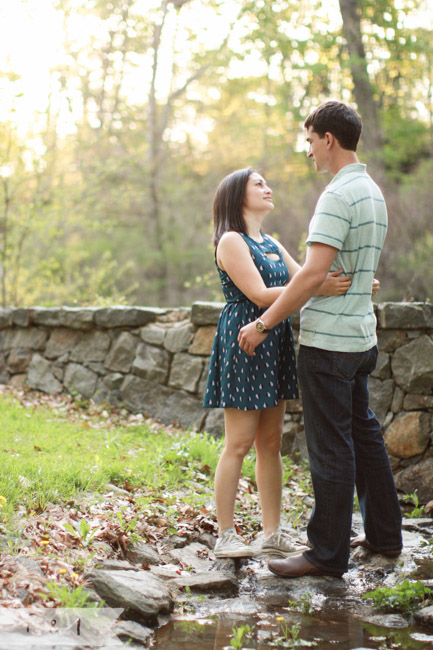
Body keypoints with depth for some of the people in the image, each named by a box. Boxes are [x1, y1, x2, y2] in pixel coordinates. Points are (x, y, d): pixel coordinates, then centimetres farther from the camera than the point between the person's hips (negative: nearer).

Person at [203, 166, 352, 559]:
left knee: (271, 442, 9)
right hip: (243, 342, -8)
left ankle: (273, 533, 14)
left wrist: (351, 284, -5)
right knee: (239, 444, -4)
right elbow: (259, 294, -18)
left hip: (275, 346, 8)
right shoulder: (231, 241, -8)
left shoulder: (271, 244, 19)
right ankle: (226, 535, 4)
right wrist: (319, 289, -27)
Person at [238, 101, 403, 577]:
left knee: (330, 446, -3)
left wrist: (264, 323, -17)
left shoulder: (338, 195, -17)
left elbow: (313, 274, -24)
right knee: (362, 432, 18)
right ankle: (384, 533, 28)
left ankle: (328, 552, 6)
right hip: (361, 335, 10)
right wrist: (285, 299, 22)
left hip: (328, 341, -10)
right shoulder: (372, 191, 13)